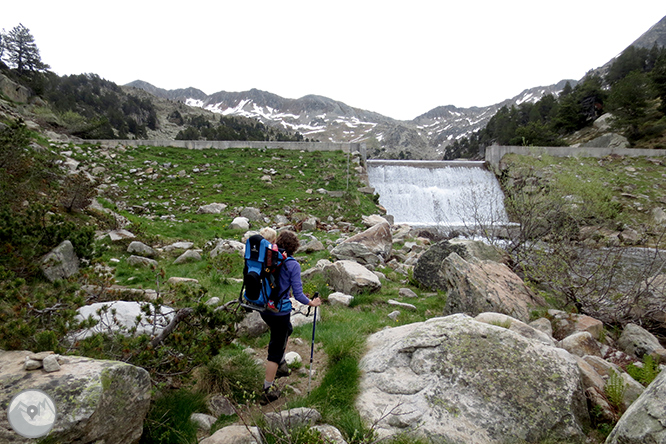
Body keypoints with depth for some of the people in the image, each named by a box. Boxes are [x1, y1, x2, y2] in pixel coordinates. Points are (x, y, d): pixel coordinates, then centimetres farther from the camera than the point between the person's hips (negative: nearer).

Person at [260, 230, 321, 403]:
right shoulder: (293, 265, -18)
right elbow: (298, 294, -18)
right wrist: (311, 303, -1)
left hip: (264, 309, 7)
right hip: (280, 312, -6)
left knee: (286, 331, 31)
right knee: (275, 349, 9)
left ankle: (281, 364, 43)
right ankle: (268, 389, 20)